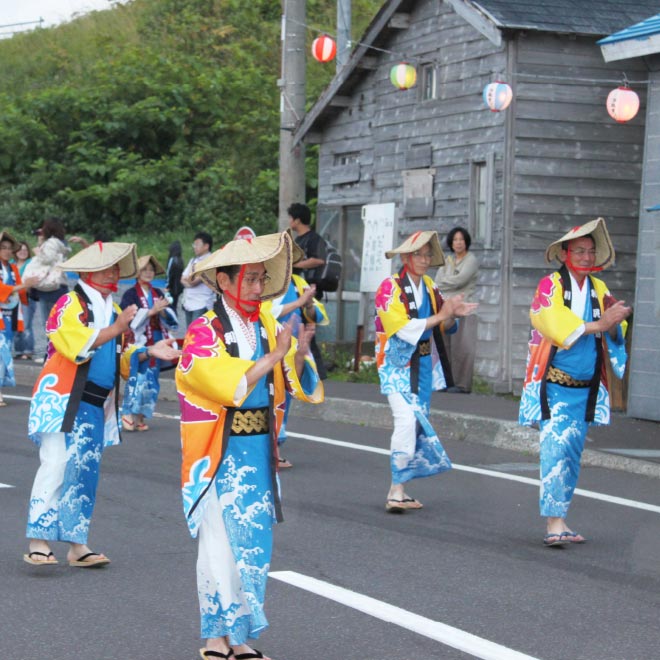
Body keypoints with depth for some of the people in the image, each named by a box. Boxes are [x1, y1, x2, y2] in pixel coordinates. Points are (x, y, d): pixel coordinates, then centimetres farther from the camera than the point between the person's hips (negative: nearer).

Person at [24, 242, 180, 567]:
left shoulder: (113, 309, 18)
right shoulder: (70, 303, -6)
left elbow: (120, 358, 20)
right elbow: (76, 345, -20)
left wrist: (149, 352, 4)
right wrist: (116, 328, -24)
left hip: (95, 405, 7)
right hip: (62, 399, -7)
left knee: (85, 471, 6)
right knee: (55, 466, -12)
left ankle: (77, 545, 9)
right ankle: (38, 543, -11)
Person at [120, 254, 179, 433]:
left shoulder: (158, 293, 13)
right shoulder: (130, 294, -2)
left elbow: (171, 319, 10)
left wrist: (162, 311, -11)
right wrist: (151, 311, -19)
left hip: (156, 342, 5)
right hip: (138, 342, -5)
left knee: (151, 379, 4)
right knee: (137, 377, -11)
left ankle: (140, 416, 10)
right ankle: (128, 415, -6)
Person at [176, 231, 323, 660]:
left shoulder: (267, 327, 7)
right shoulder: (204, 332, -9)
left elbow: (295, 383, 7)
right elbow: (227, 386, -21)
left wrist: (300, 354, -12)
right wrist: (274, 356, -22)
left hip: (260, 450, 6)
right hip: (220, 455, -6)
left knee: (254, 542, 8)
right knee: (221, 541, -1)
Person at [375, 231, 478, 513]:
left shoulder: (429, 286, 8)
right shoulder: (390, 287, -13)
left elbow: (444, 326, 11)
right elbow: (402, 328, -21)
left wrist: (453, 314, -10)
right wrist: (440, 315, -20)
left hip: (423, 363, 7)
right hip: (397, 364, -7)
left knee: (420, 423, 8)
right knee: (407, 419, -20)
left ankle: (400, 490, 16)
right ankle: (396, 491, -18)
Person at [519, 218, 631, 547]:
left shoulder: (599, 289, 9)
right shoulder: (549, 285, -6)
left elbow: (615, 334, 7)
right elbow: (554, 323, -21)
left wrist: (614, 321, -16)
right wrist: (599, 323, -24)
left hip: (586, 388, 6)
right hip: (553, 386, -6)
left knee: (572, 453, 9)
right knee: (556, 448, -14)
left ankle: (558, 521, 16)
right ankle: (554, 523, -16)